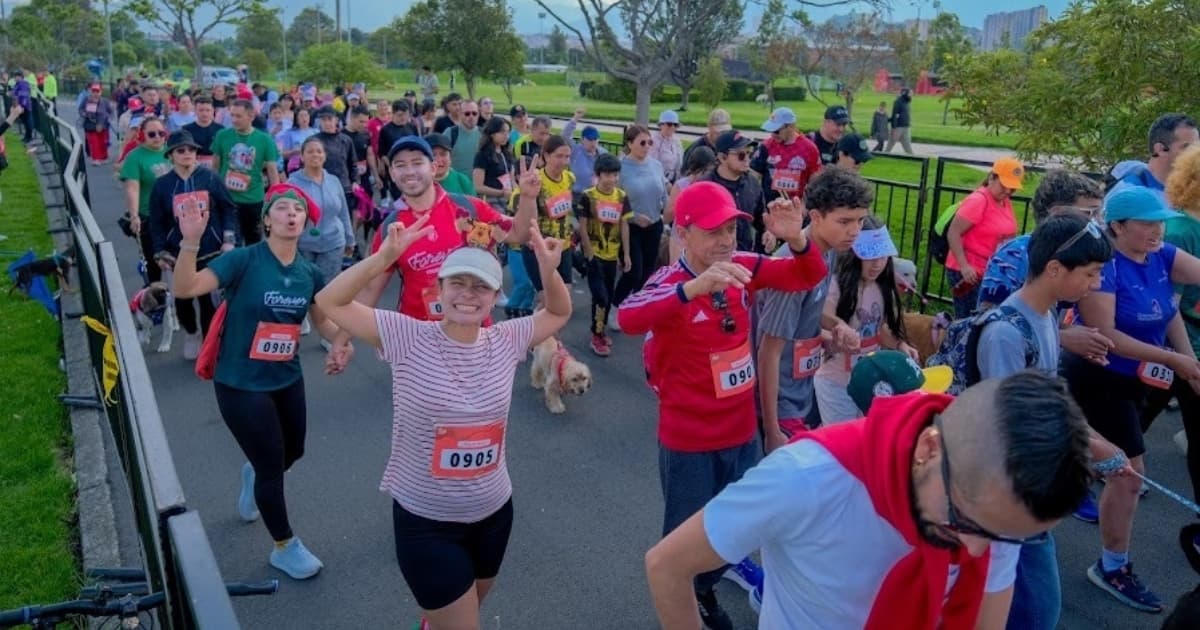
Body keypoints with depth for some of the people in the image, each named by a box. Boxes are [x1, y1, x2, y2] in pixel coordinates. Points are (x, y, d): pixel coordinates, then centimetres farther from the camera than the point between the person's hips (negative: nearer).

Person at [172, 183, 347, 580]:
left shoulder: (309, 273, -3)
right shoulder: (244, 260, -18)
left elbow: (324, 322, 9)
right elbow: (185, 289, -28)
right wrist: (191, 241, -43)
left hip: (287, 379, 6)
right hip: (241, 384, -6)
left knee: (293, 452, 22)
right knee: (273, 464, 3)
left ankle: (255, 476, 60)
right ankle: (285, 548, 26)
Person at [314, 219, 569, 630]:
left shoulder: (505, 341, -6)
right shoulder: (406, 338, -15)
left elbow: (559, 313, 8)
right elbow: (330, 302, -14)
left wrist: (548, 271, -12)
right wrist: (383, 258, -28)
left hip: (494, 514, 5)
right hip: (425, 521, -4)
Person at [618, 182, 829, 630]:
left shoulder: (745, 268, -5)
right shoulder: (670, 282, -22)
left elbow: (809, 276, 1)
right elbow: (629, 319, -42)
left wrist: (796, 240, -21)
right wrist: (695, 286, -55)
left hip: (741, 431, 6)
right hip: (689, 440, -6)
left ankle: (706, 592, 51)